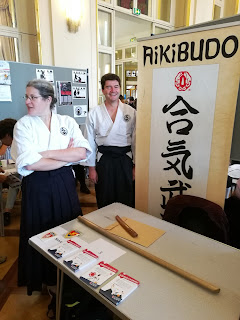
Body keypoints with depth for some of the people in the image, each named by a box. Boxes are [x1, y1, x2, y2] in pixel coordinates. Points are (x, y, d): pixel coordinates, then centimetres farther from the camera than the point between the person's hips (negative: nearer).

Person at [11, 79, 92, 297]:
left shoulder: (67, 122, 1)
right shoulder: (23, 125, -3)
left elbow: (83, 152, -13)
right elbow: (30, 163, -17)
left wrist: (46, 153, -16)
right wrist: (67, 157, -13)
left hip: (64, 184, 2)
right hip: (37, 187, -1)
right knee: (41, 234, 12)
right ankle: (43, 279, 38)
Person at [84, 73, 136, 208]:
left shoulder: (131, 112, 1)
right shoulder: (94, 113, 1)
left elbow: (135, 140, 3)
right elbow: (90, 142, 3)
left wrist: (136, 165, 2)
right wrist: (91, 168, 3)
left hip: (125, 159, 0)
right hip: (104, 160, 0)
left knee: (126, 201, 10)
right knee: (104, 202, 12)